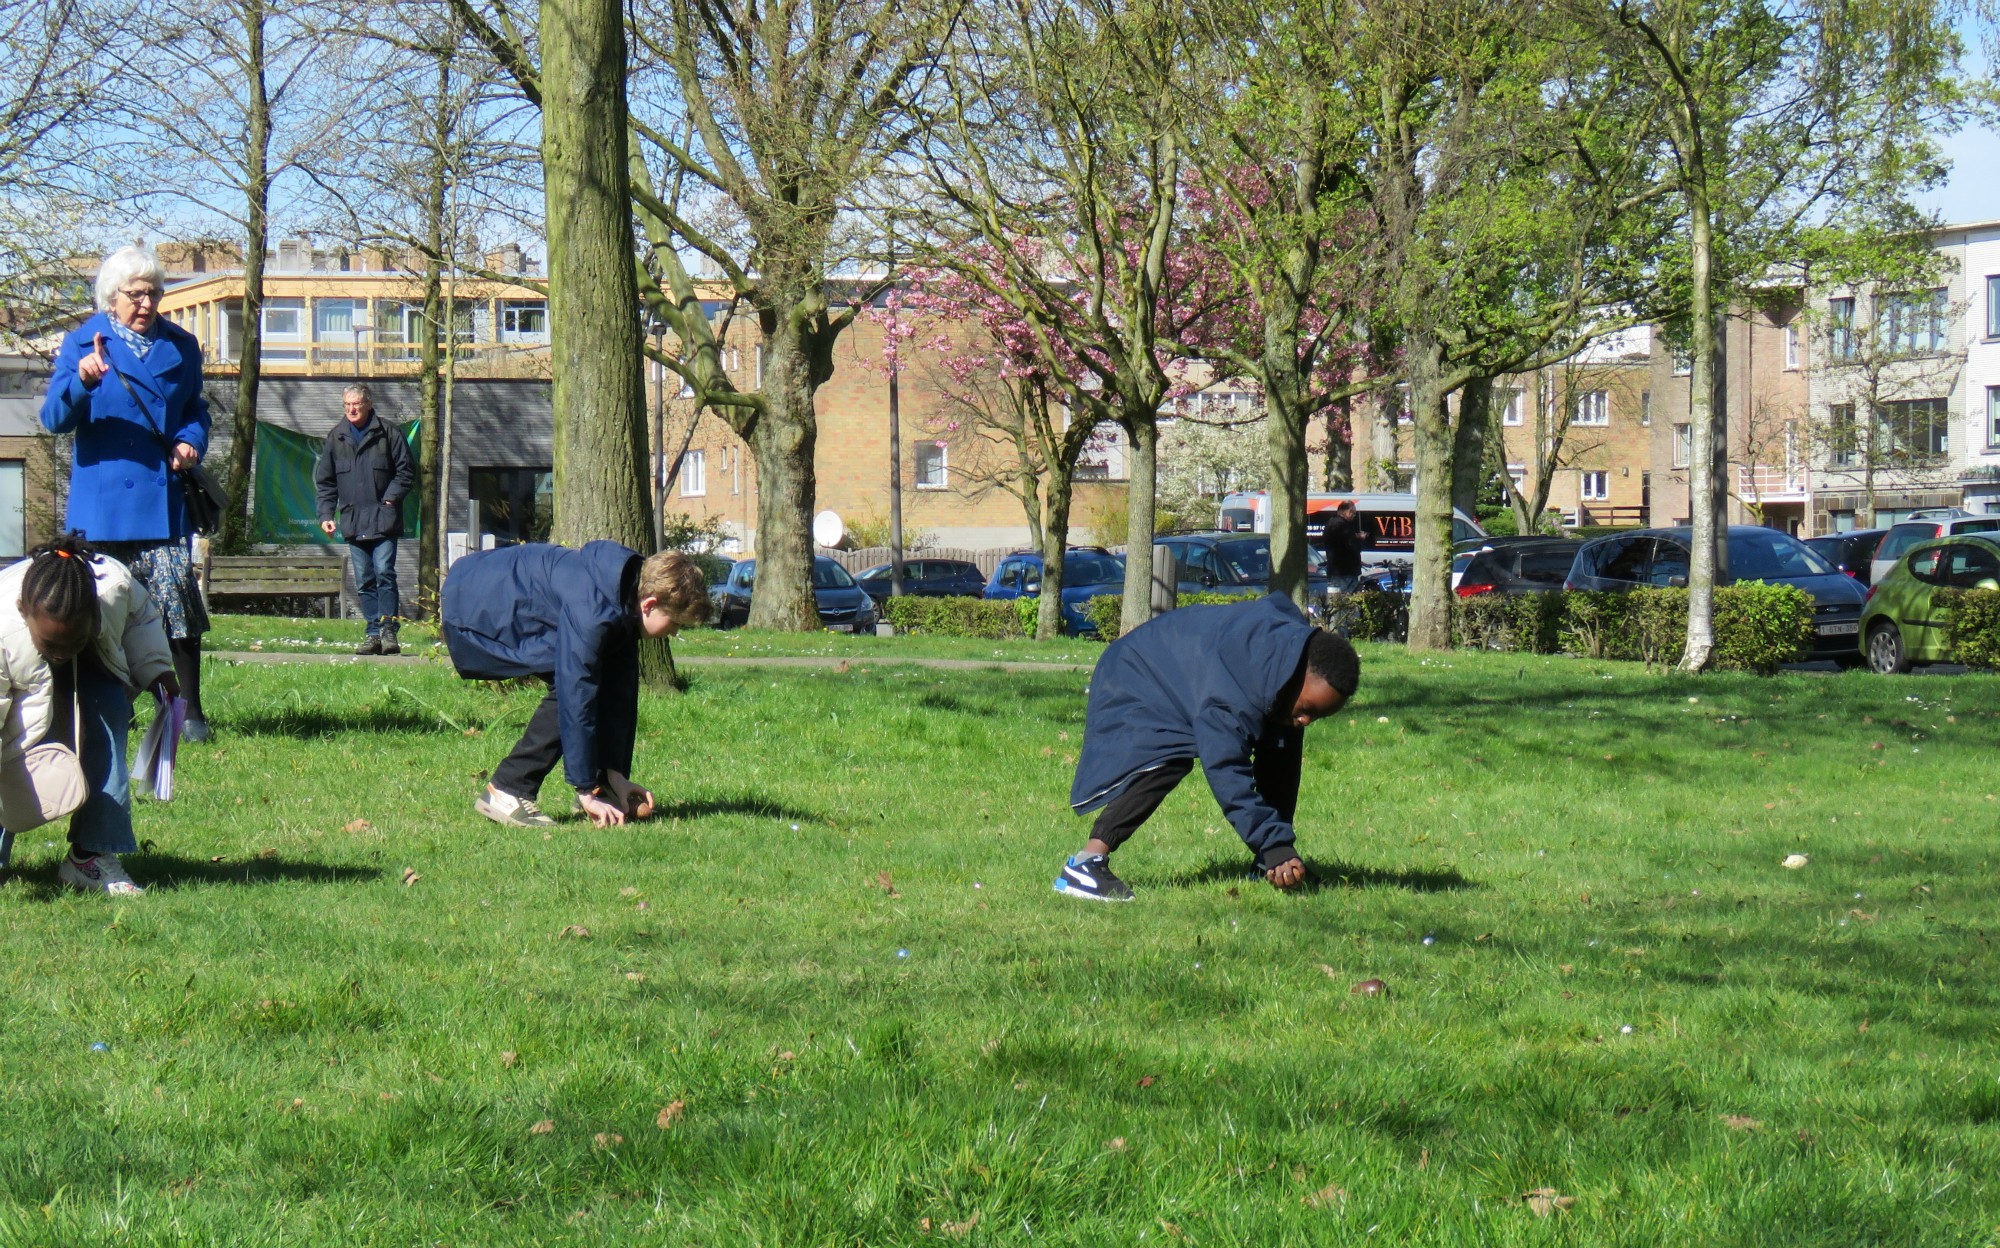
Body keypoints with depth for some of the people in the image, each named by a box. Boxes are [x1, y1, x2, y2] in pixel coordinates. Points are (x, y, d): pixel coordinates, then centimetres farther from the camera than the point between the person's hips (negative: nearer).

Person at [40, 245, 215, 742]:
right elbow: (55, 418, -6)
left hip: (164, 500, 1)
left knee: (180, 603, -9)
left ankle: (190, 712, -1)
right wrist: (81, 381, -26)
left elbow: (195, 408, 23)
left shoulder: (180, 346, 11)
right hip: (103, 502, -1)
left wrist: (192, 440, 0)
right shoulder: (82, 344, 2)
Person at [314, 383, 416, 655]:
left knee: (384, 572, -13)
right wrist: (326, 514, 5)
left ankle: (388, 630, -11)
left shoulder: (387, 435, 1)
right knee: (364, 581, 5)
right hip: (353, 521, 4)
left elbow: (407, 471, 4)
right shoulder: (335, 438, 10)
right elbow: (324, 480, 15)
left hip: (383, 520, -4)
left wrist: (391, 498, -7)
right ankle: (374, 633, 9)